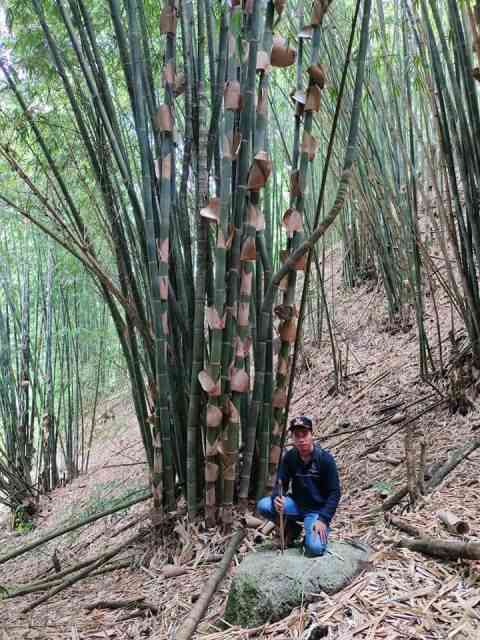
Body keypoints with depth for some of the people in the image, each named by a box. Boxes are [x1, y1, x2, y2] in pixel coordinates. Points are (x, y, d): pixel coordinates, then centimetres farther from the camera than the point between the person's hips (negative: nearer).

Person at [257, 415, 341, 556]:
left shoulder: (325, 459, -16)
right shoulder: (289, 457, -5)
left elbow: (334, 493, -14)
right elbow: (281, 484, -4)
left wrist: (323, 519, -23)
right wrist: (277, 498, -27)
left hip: (317, 509, -4)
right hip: (296, 504, 4)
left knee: (315, 548, -29)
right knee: (263, 506, -19)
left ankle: (322, 528, 8)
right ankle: (292, 529, 7)